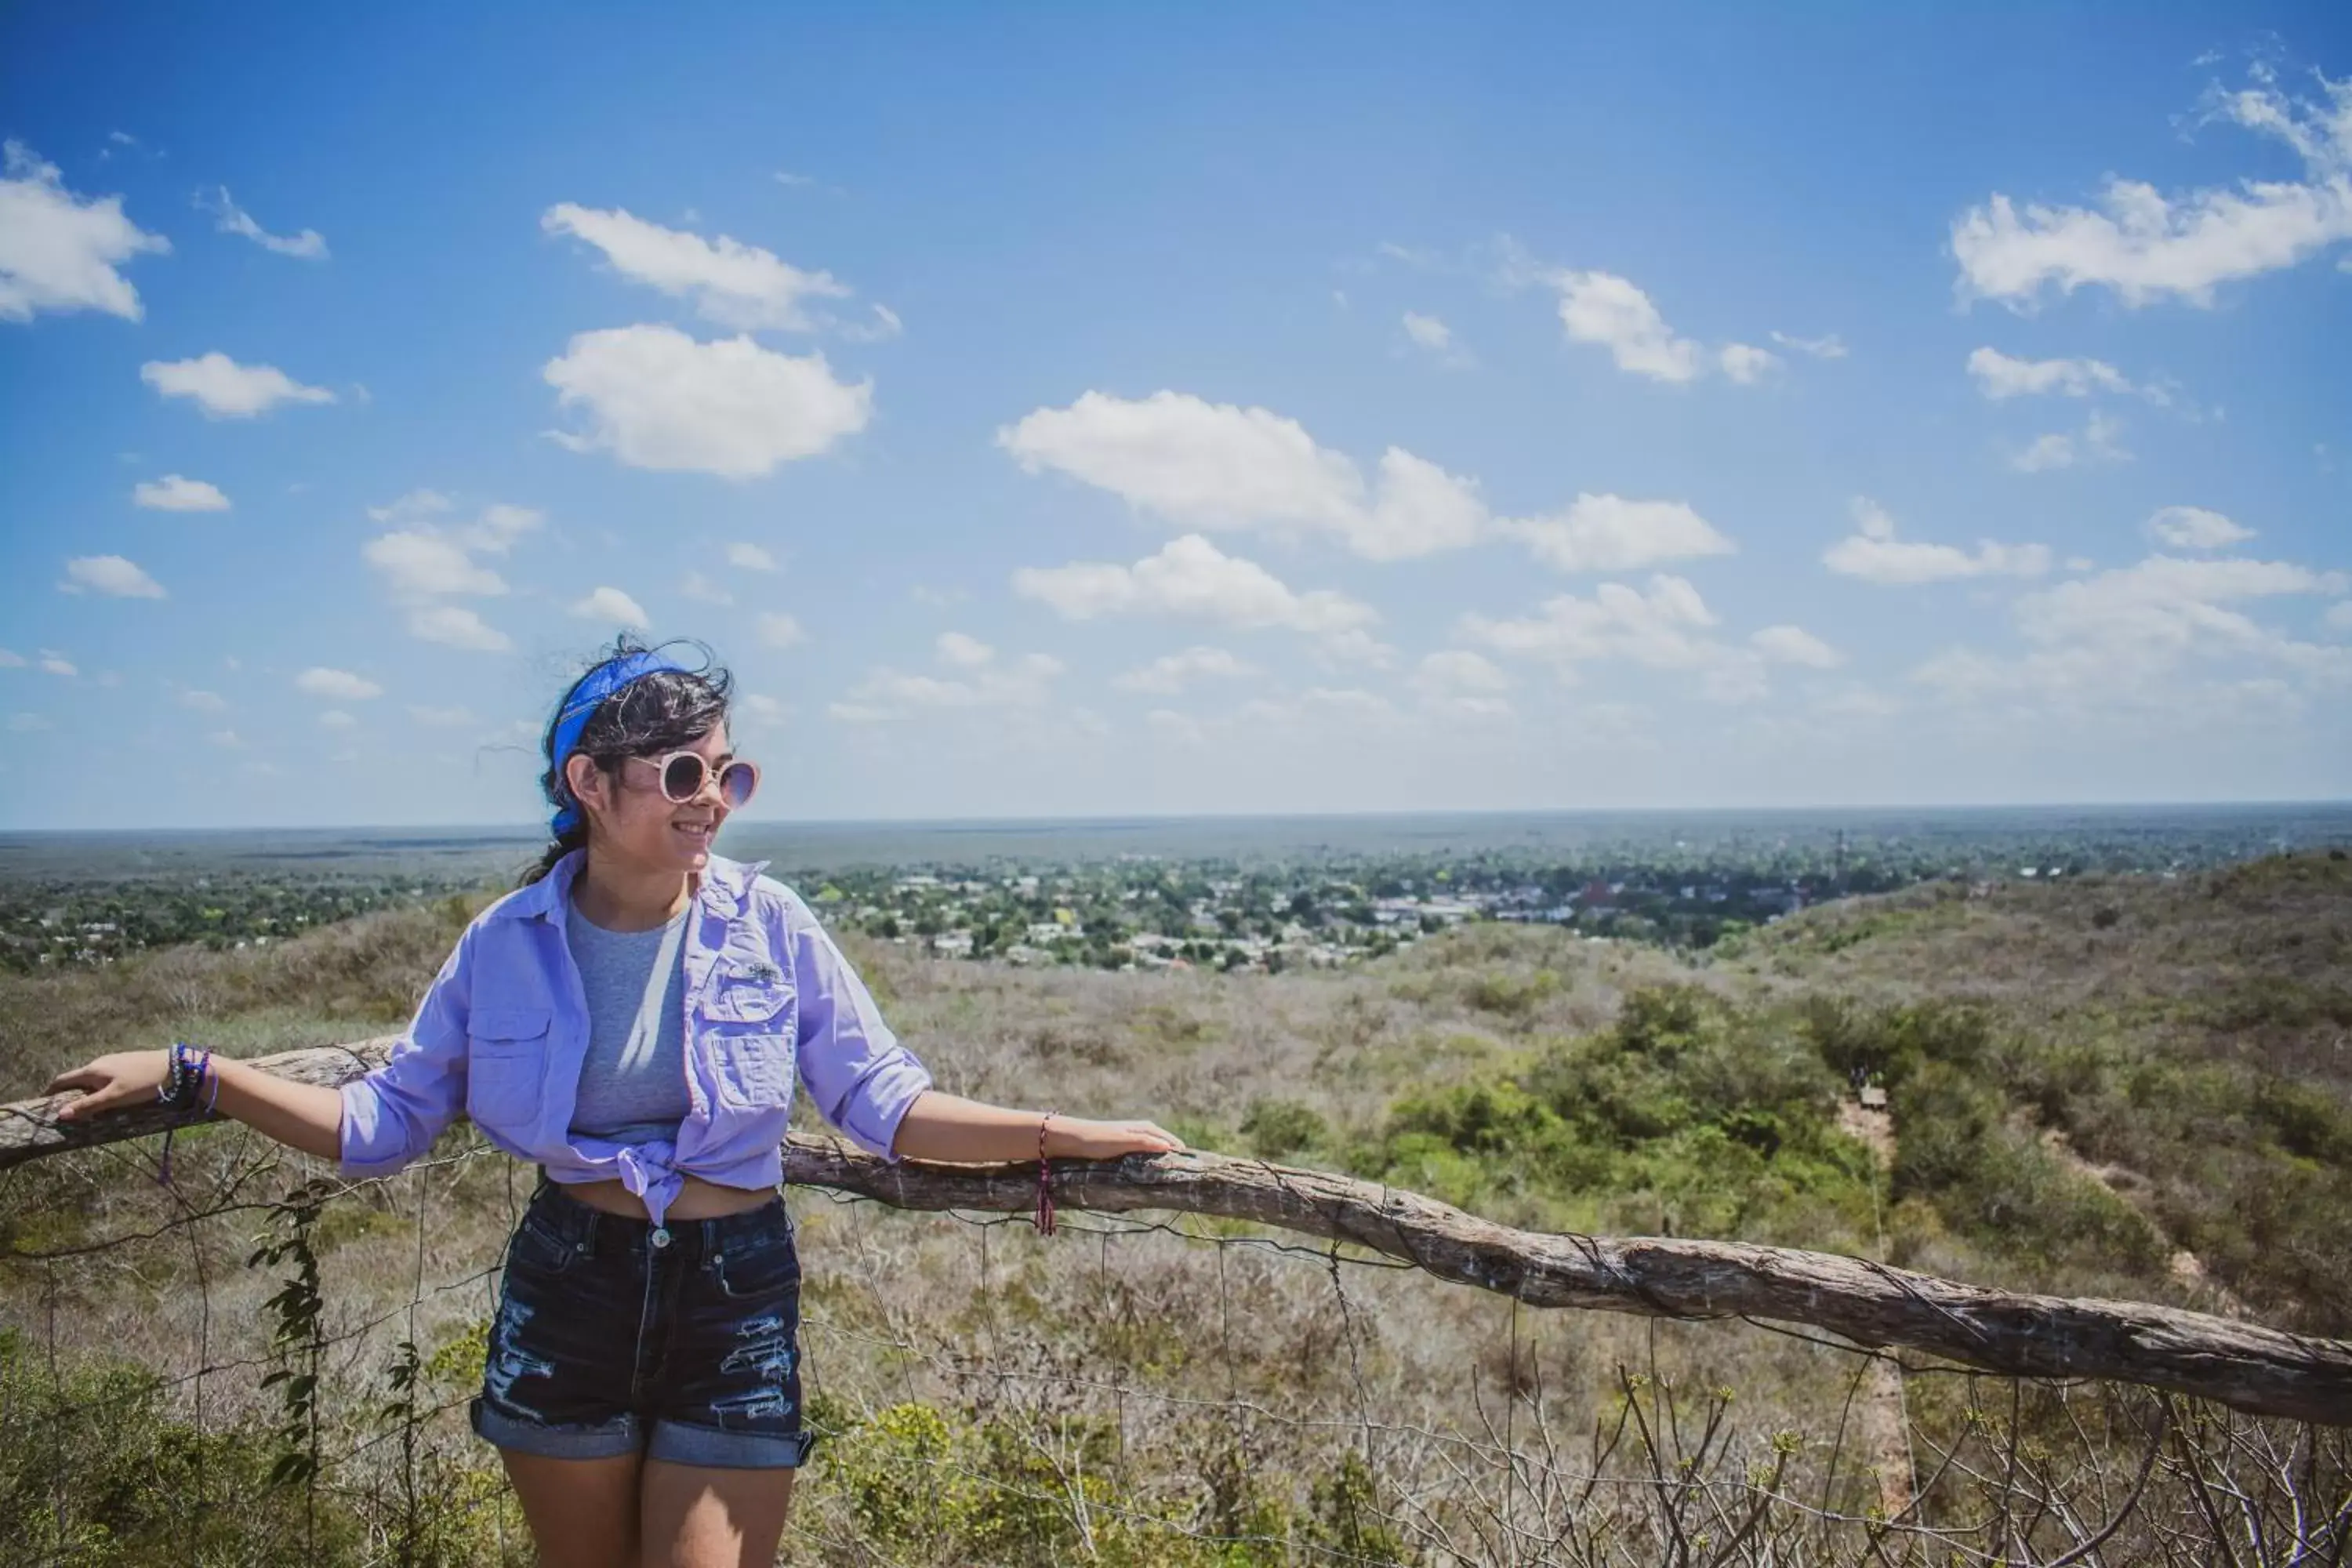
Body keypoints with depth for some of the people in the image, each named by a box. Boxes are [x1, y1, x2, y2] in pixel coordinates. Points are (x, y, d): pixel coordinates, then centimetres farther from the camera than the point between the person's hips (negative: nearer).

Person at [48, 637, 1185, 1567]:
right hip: (566, 1293, 2)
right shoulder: (509, 943, -6)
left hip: (735, 1300, -1)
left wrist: (1063, 1136, -13)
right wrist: (186, 1074, -2)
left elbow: (882, 1103, -6)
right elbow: (383, 1124, 3)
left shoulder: (768, 924, -10)